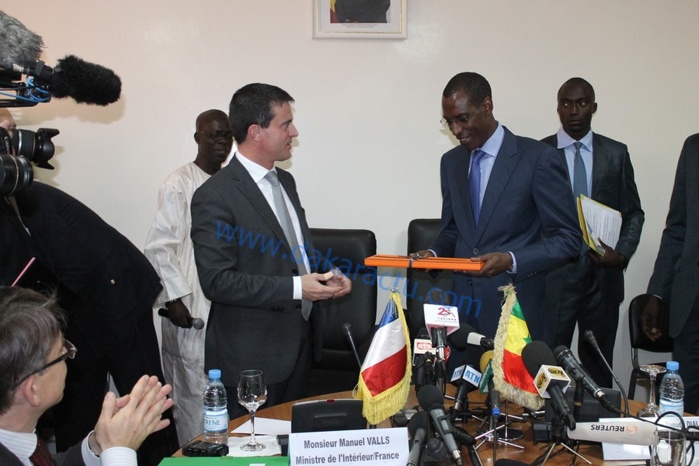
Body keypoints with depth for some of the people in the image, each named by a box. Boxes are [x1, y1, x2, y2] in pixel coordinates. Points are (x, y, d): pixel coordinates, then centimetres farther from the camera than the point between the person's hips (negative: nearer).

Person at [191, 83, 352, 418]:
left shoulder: (285, 181, 9)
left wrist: (326, 276, -2)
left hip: (297, 346, 8)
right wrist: (294, 289, -23)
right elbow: (217, 281, -22)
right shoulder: (215, 196, -18)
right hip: (250, 358, -8)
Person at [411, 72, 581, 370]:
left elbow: (567, 238, -8)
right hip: (464, 308, 5)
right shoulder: (451, 161, 9)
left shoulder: (537, 158, -9)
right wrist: (434, 253, -3)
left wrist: (511, 260, -21)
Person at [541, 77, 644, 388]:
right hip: (553, 276, -2)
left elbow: (634, 213, 10)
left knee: (599, 367, 11)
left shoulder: (616, 154, 8)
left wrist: (622, 253, -6)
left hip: (604, 276, 2)